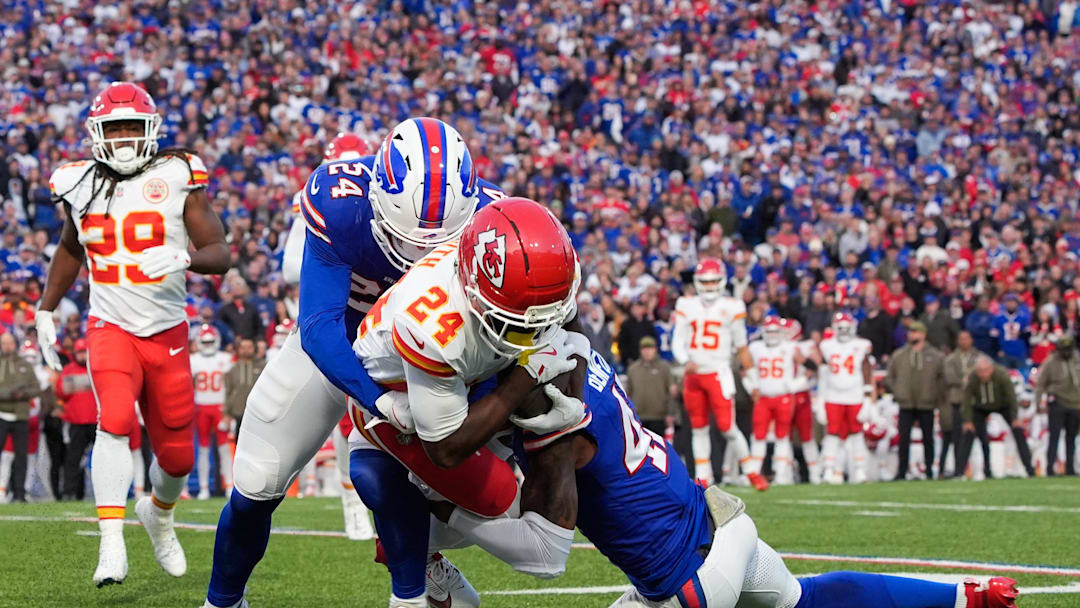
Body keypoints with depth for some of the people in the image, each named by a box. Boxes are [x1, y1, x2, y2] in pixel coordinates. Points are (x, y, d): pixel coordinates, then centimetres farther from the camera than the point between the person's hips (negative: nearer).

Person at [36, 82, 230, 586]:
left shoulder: (177, 177, -6)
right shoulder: (81, 185, 3)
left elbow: (220, 255, -9)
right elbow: (69, 251, 23)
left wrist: (183, 257, -29)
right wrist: (45, 311, 22)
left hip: (168, 333, 0)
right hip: (111, 329, 0)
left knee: (176, 454, 7)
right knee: (116, 418, -27)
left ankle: (158, 513, 42)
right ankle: (111, 545, -30)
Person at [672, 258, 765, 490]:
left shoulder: (731, 308, 0)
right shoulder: (687, 306, 5)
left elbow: (741, 347, 7)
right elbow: (677, 341, 2)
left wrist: (750, 377, 9)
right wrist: (686, 361, -17)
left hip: (718, 374, -3)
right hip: (693, 375, 3)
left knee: (727, 427, -9)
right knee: (698, 427, 9)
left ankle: (751, 471, 6)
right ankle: (702, 477, 16)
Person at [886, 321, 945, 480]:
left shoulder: (936, 356, 2)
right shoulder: (899, 355, 6)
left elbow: (942, 378, 7)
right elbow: (890, 377, 13)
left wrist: (936, 396, -1)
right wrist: (897, 392, 2)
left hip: (927, 405, -1)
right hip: (906, 406, 1)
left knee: (928, 439, 5)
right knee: (904, 439, -3)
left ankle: (929, 471, 11)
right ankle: (901, 471, 1)